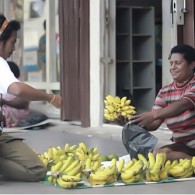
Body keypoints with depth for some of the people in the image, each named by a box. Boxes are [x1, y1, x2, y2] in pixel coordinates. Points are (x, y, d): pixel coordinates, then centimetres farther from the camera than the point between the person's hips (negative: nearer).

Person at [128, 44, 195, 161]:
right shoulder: (165, 92, 9)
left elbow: (184, 105, -25)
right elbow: (154, 124, 3)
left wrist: (153, 115, -37)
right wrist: (134, 122, -18)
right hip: (184, 146, 5)